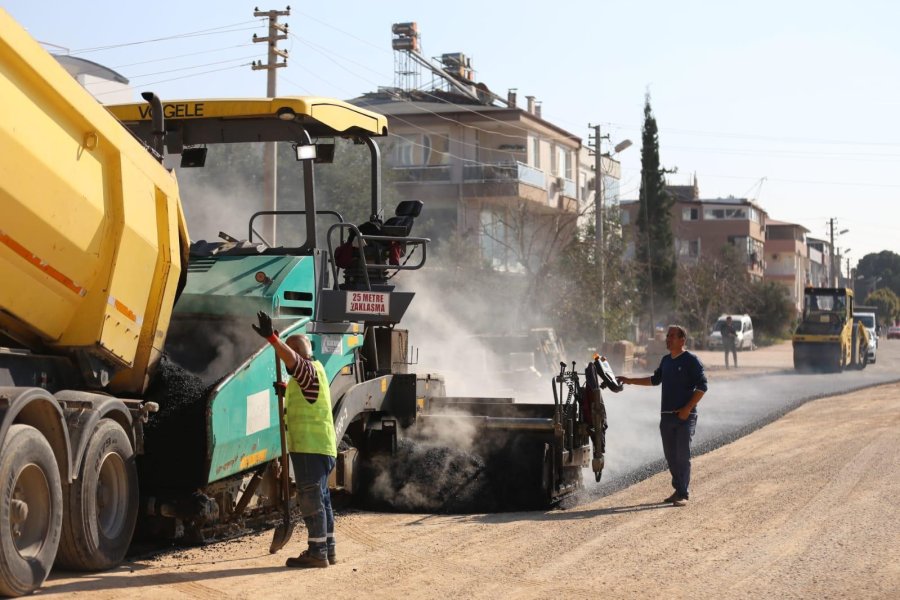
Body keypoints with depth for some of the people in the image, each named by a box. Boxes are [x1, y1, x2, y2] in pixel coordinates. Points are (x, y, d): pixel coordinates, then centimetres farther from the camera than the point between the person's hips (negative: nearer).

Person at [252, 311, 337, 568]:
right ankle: (327, 549, 20)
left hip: (311, 448, -11)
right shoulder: (310, 373, 22)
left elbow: (291, 359, -33)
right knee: (320, 498, 14)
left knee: (311, 499, -9)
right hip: (319, 448, 11)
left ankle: (317, 552, -9)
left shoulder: (310, 370, -10)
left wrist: (272, 338, -45)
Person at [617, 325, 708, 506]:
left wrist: (688, 408, -16)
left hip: (685, 416, -7)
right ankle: (678, 490, 17)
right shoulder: (666, 360, 14)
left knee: (682, 455, -7)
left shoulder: (691, 360, -7)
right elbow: (655, 380, 29)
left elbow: (702, 386, -11)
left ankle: (684, 494, -3)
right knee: (670, 455, 7)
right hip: (666, 415, 7)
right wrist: (630, 381, 25)